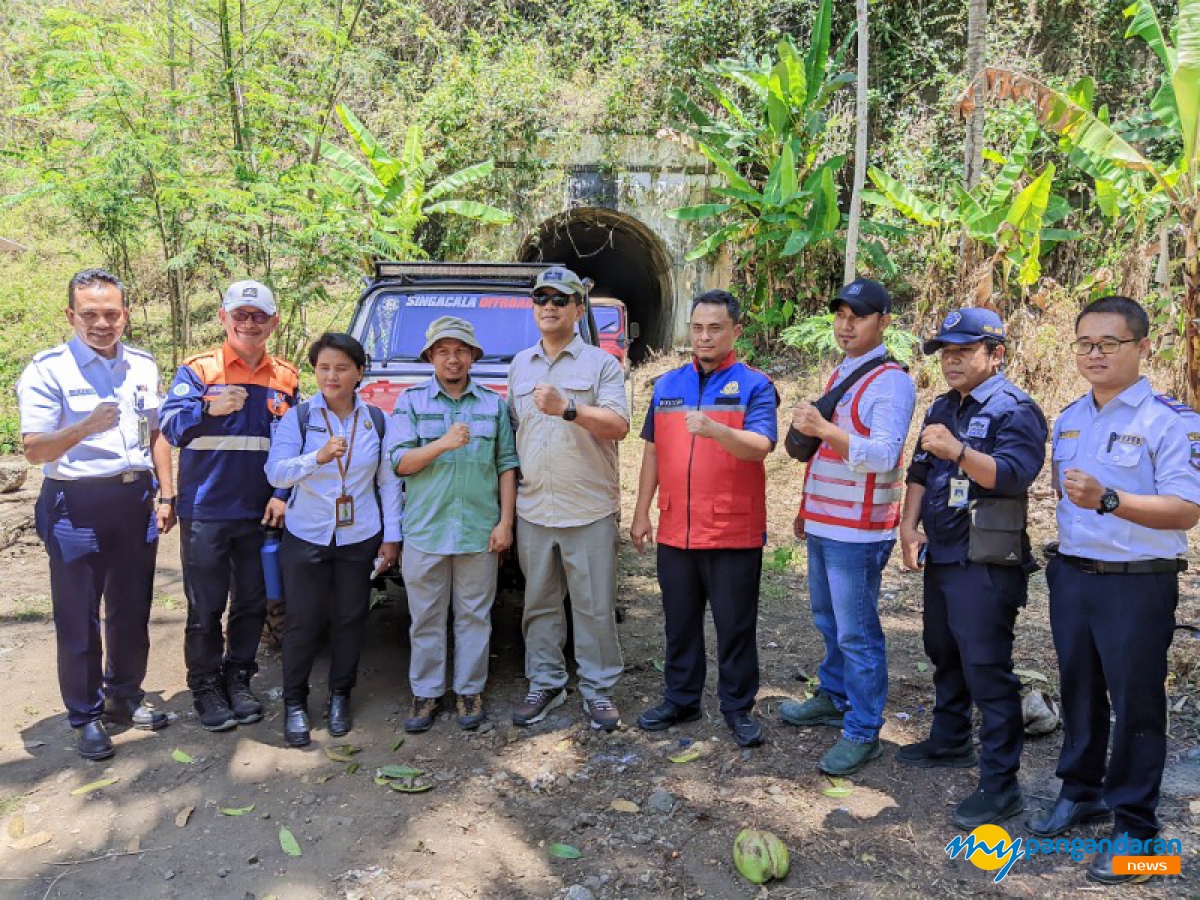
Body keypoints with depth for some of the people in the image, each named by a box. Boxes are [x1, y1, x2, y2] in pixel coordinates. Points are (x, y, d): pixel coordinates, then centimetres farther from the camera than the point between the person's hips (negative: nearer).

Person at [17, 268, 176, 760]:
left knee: (132, 609, 15)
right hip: (77, 504, -5)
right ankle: (85, 716, 19)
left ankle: (124, 696, 32)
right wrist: (86, 427, -32)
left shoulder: (142, 365, 8)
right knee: (78, 618, 4)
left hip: (136, 499, 5)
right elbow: (34, 449, -15)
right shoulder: (48, 369, -9)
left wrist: (167, 495, 9)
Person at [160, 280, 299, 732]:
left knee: (252, 603, 12)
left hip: (262, 512, 3)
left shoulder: (286, 377, 6)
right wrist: (208, 409, -31)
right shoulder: (197, 370, -3)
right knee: (206, 607, 6)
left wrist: (283, 495, -2)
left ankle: (238, 680, 29)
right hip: (206, 512, -3)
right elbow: (169, 426, -12)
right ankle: (205, 688, 21)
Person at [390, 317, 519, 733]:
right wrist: (443, 444, -20)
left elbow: (507, 465, 6)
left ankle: (470, 691, 21)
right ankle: (426, 693, 20)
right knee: (426, 618, 8)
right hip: (425, 531, 0)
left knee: (474, 616, 8)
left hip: (480, 532, 1)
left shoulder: (494, 403, 8)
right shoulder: (411, 401, 5)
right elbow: (399, 462, -4)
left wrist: (505, 522, -1)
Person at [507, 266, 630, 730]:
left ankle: (597, 689, 16)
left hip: (589, 510, -4)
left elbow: (619, 425, -13)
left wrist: (567, 407, -27)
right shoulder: (519, 366, 15)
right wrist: (506, 499, 12)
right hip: (533, 509, 4)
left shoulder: (601, 364, 0)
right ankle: (545, 683, 25)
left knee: (595, 606, 3)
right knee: (539, 602, 12)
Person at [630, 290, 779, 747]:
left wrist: (714, 429, -37)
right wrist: (641, 512, 9)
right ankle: (680, 699, 29)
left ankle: (738, 706, 22)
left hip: (734, 532, -4)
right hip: (675, 530, 4)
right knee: (680, 622, 15)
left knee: (735, 625, 7)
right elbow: (652, 451, 13)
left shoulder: (754, 385, -3)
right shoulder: (667, 384, 10)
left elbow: (761, 447, -19)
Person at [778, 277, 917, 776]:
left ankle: (863, 733, 10)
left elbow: (884, 455, -25)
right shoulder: (840, 373, 15)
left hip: (858, 530, -9)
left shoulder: (891, 381, -13)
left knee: (856, 632, -2)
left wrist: (823, 428, -33)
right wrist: (808, 508, 21)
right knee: (828, 620, 20)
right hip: (823, 524, 9)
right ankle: (834, 698, 37)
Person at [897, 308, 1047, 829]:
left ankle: (1000, 784, 1)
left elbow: (1014, 474, -25)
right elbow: (920, 472, 16)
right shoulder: (943, 408, 14)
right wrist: (909, 525, 2)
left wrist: (958, 451, -39)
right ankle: (950, 741, 39)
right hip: (941, 557, 9)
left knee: (986, 668, -7)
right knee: (944, 654, 20)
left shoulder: (1014, 410, -11)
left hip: (986, 565, -9)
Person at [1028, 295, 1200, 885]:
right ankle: (1081, 791, 36)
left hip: (1137, 585, -6)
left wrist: (1108, 500, -33)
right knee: (1078, 691, 18)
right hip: (1071, 576, 6)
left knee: (1135, 703, 4)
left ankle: (1134, 825, 19)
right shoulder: (1068, 418, 9)